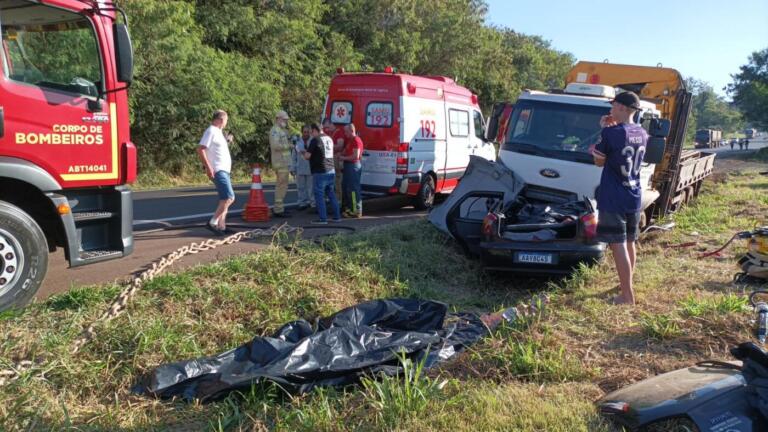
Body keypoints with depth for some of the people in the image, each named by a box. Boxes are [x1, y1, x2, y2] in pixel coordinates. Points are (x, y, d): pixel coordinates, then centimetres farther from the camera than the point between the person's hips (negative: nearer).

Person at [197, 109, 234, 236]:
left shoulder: (218, 132, 17)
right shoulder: (211, 131, -12)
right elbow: (200, 149, -20)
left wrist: (227, 141, 16)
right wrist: (208, 167, -24)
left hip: (224, 170, 10)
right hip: (218, 171, -10)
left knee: (225, 199, 12)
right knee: (229, 197, -16)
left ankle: (221, 225, 15)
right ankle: (212, 222, -13)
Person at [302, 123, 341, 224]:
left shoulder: (315, 140, -12)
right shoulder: (329, 139, 12)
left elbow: (307, 156, -13)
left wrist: (304, 153, 10)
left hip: (320, 172, -8)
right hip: (331, 171, 8)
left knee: (319, 195, -1)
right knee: (331, 194, 15)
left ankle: (323, 219, 0)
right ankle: (337, 216, 17)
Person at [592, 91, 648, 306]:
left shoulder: (611, 133, -17)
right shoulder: (642, 133, 6)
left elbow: (599, 161, -4)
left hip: (613, 199, -7)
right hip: (634, 197, 8)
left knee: (618, 245, -3)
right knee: (629, 243, 19)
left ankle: (627, 295, 0)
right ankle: (627, 284, 35)